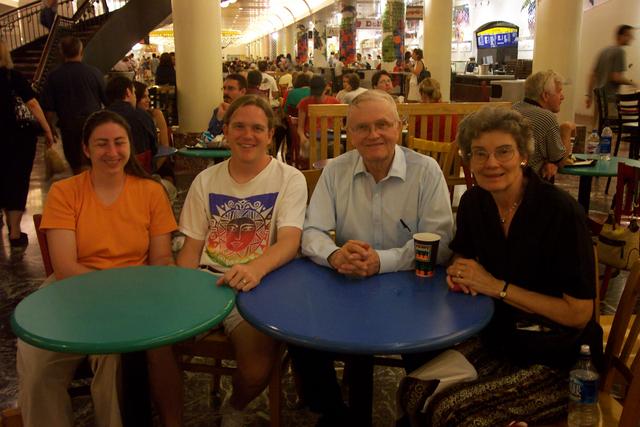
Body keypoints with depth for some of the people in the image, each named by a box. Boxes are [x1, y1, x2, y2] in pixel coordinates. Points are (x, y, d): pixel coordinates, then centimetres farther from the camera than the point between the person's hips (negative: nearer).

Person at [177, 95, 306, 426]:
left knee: (258, 356, -29)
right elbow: (191, 247, 12)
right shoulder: (206, 180, 11)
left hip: (258, 287, -2)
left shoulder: (289, 179, 0)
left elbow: (290, 241, -13)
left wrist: (256, 268, -36)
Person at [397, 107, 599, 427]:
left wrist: (497, 287, -20)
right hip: (495, 338, 5)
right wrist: (458, 271, -6)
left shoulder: (561, 212, -20)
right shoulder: (474, 201, -3)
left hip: (557, 358, -5)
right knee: (414, 392, -14)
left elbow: (579, 312, -18)